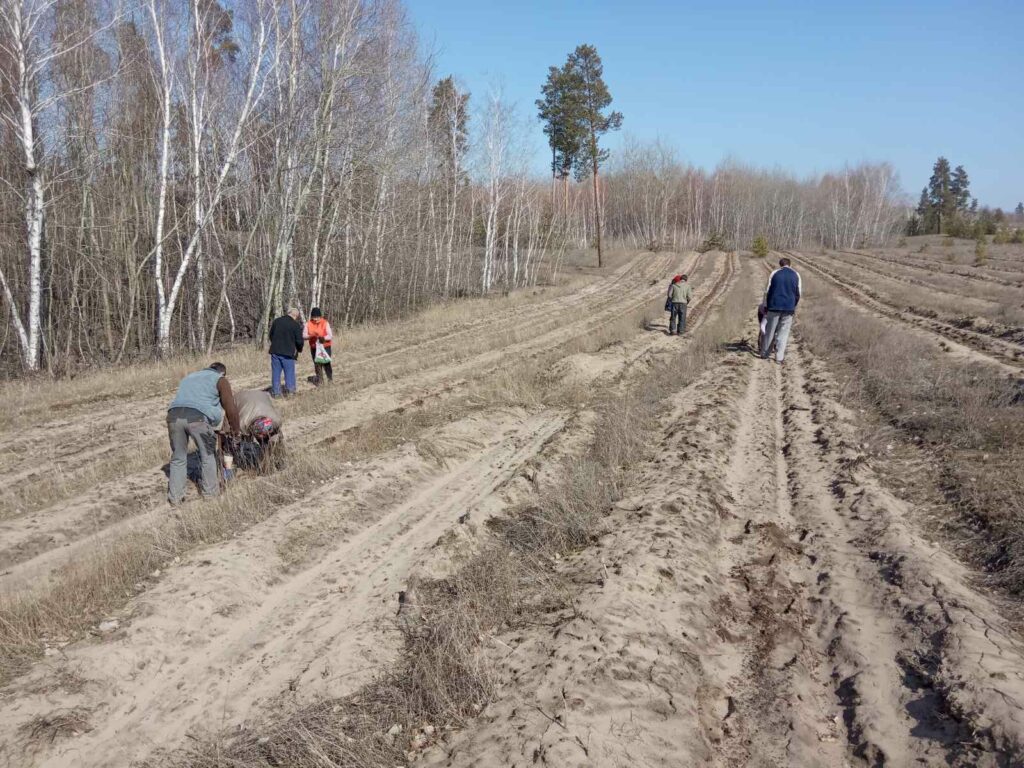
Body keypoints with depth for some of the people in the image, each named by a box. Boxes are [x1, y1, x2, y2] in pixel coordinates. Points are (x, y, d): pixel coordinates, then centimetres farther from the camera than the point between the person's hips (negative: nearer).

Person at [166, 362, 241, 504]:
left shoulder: (189, 377, 37)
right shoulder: (220, 380, 19)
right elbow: (231, 409, 11)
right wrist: (235, 430, 24)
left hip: (174, 414, 5)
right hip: (198, 416, -5)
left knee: (178, 458, 17)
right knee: (208, 456, 14)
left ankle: (175, 496, 19)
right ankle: (211, 492, 22)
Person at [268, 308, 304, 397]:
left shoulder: (276, 321, 7)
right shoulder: (296, 325, -8)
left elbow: (271, 335, 16)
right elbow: (299, 341, -8)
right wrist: (299, 349, 12)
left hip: (275, 351, 4)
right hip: (288, 352, -4)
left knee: (276, 372, 9)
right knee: (289, 372, 7)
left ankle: (275, 392, 11)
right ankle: (290, 389, 5)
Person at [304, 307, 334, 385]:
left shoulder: (325, 323, -9)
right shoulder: (308, 324, -1)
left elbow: (330, 336, -12)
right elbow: (304, 335, -4)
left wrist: (323, 338, -33)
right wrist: (311, 336, -25)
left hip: (325, 347, -3)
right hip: (314, 347, 3)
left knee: (326, 363, -7)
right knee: (317, 364, 7)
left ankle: (330, 378, 15)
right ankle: (319, 380, 20)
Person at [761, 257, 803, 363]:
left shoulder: (774, 273, 1)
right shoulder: (796, 275, 5)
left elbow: (767, 291, 1)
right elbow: (799, 293, 7)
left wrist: (765, 306, 8)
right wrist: (794, 306, 18)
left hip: (774, 306, 0)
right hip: (789, 308, 0)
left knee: (769, 331, 10)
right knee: (783, 333, 4)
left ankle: (764, 354, 20)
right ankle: (779, 357, 0)